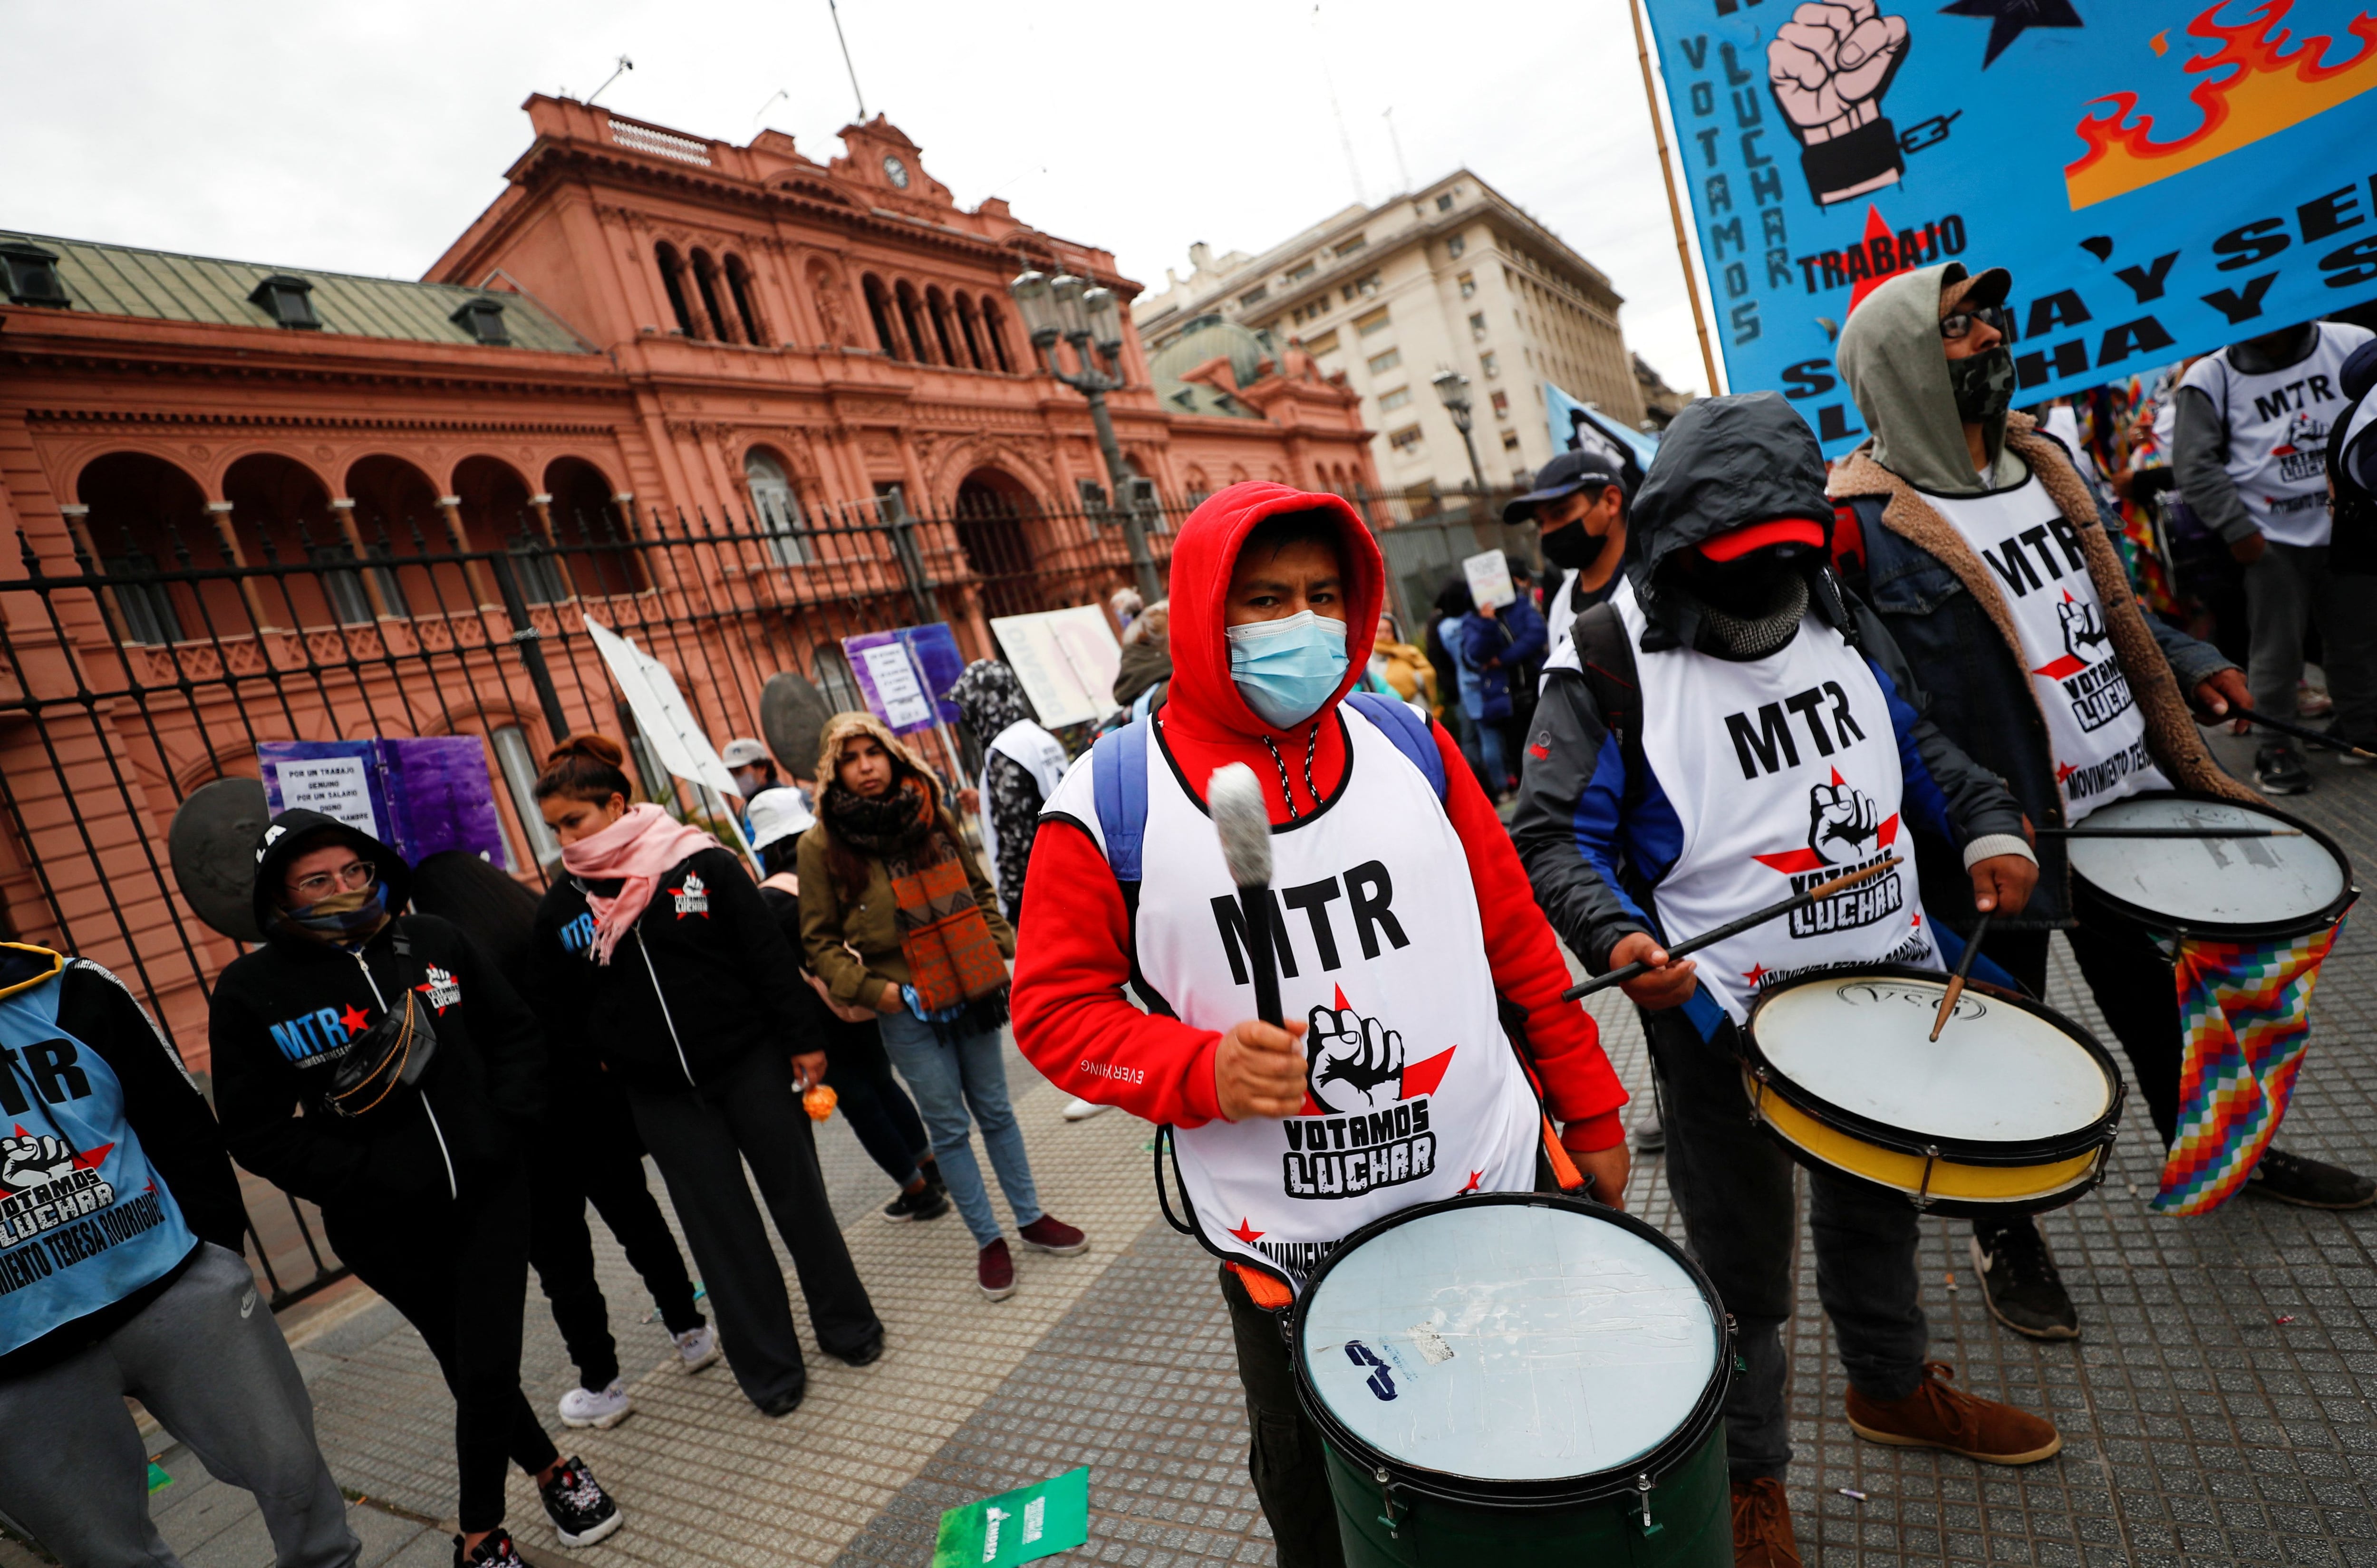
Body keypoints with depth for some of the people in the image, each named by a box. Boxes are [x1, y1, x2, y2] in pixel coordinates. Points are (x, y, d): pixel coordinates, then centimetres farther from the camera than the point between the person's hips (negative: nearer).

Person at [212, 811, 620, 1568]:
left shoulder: (436, 942, -2)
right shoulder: (251, 991, -7)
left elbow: (517, 1035, 6)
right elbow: (258, 1132, -6)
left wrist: (505, 1128, -5)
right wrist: (370, 1176, -14)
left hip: (489, 1193, 1)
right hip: (389, 1228, 0)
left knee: (488, 1368, 0)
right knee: (471, 1368, 16)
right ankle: (551, 1471, 40)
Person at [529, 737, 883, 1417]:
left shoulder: (703, 865, -9)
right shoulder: (561, 908, 1)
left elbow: (769, 957, -7)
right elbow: (567, 1016, 9)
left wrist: (801, 1042, -7)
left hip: (751, 1064, -2)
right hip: (660, 1094, 3)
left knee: (798, 1197, 9)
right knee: (720, 1228, 9)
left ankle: (848, 1325, 28)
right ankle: (769, 1367, 24)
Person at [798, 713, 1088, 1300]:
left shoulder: (931, 816, 3)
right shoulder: (823, 845, -7)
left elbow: (978, 890, 13)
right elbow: (820, 941, -3)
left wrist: (999, 949, 3)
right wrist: (871, 989, -13)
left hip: (970, 991, 3)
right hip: (906, 1010, -3)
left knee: (995, 1109, 15)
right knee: (949, 1126, 6)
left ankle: (1031, 1218, 31)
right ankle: (988, 1241, 23)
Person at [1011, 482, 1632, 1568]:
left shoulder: (1408, 743, -3)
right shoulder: (1110, 804, -13)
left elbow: (1519, 941, 3)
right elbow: (1056, 1007, -7)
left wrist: (1592, 1117, 8)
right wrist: (1203, 1071, -23)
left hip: (1498, 1193, 3)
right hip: (1288, 1254, -2)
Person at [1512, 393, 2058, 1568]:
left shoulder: (1839, 617, 2)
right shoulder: (1607, 664, -19)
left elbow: (1916, 744, 17)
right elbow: (1553, 836, -18)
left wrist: (1987, 824, 1)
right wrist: (1617, 937, -34)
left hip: (1887, 979, 7)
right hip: (1726, 1011, -6)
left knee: (1878, 1202, 29)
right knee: (1743, 1260, 10)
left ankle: (1892, 1388, 57)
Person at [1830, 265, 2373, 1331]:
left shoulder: (2037, 459, 7)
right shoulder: (1861, 525, -20)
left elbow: (2105, 595, 18)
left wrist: (2190, 667, 10)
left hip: (2123, 796, 7)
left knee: (2151, 992, 26)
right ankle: (2004, 1232, 32)